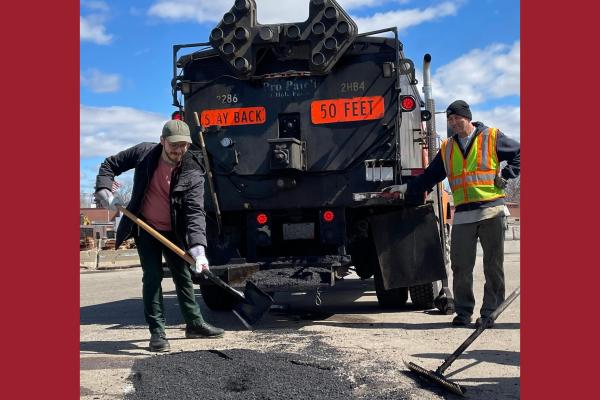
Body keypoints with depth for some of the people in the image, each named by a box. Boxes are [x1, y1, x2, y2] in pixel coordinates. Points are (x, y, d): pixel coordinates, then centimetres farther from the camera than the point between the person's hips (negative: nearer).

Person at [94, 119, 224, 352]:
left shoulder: (193, 173, -18)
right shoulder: (143, 153, -13)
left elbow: (195, 211, -26)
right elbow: (110, 165, 1)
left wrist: (197, 248, -38)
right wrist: (104, 190, -17)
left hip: (174, 232, 1)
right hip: (145, 228, -1)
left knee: (183, 276, 10)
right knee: (152, 276, -6)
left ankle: (195, 324, 24)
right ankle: (157, 332, 1)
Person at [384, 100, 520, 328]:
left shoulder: (492, 138, 5)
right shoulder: (446, 148, 17)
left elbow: (519, 154, 9)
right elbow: (430, 176, 20)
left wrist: (505, 175, -3)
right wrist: (404, 188, 12)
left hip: (491, 209, -3)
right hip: (462, 214, 3)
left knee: (493, 265, 1)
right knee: (460, 266, 1)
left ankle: (490, 313, 9)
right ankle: (463, 312, 12)